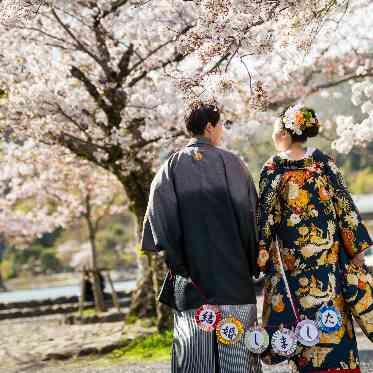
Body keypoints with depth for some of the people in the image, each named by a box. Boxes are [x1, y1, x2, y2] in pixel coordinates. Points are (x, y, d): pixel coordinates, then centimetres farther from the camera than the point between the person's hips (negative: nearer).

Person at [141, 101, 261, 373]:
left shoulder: (172, 166, 3)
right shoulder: (230, 162, -2)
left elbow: (160, 216, -5)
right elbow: (250, 211, -4)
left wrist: (175, 261, -3)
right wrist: (254, 263, 3)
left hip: (192, 267, 2)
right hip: (232, 268, -2)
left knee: (194, 343, 6)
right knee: (236, 343, 4)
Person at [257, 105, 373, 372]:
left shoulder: (272, 168, -6)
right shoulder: (323, 162, 0)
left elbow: (266, 215, -7)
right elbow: (345, 207, -1)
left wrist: (261, 254, 0)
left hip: (290, 260, -2)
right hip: (329, 257, 2)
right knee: (331, 319, 7)